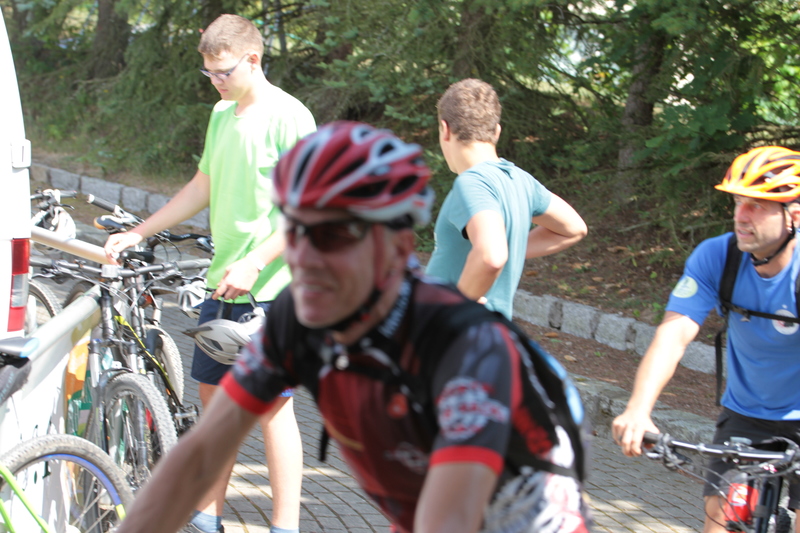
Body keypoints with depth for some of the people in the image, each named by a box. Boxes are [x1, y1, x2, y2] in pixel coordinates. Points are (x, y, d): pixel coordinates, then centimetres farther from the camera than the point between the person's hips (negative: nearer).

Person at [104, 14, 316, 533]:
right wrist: (137, 234, 17)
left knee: (272, 405, -4)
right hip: (224, 282, 8)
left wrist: (253, 263, -23)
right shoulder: (222, 115, 12)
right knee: (214, 394, 13)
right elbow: (201, 189, 21)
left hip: (269, 288, -8)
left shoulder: (288, 117, -13)